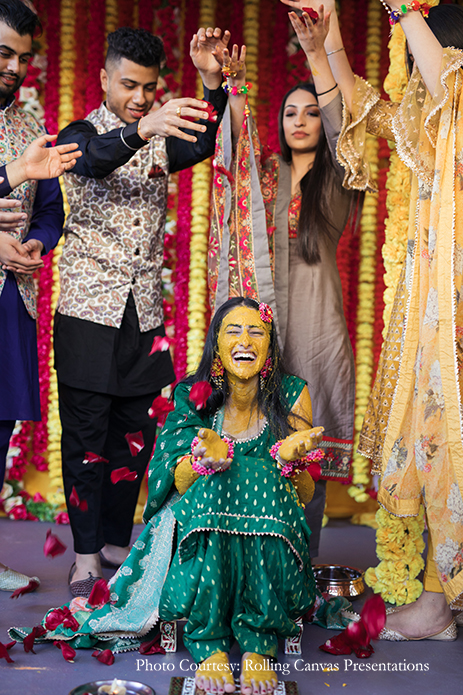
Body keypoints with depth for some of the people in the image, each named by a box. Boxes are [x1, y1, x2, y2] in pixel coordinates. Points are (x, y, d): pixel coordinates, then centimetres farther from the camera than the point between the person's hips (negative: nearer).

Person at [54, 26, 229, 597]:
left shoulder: (162, 136, 11)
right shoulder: (83, 133, -1)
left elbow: (200, 147, -13)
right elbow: (92, 160, -26)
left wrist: (211, 82, -30)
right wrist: (142, 129, -46)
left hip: (144, 313, 4)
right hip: (89, 310, -4)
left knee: (134, 434, 9)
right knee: (86, 432, -1)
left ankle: (117, 540, 23)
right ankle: (86, 553, 10)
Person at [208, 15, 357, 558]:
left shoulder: (336, 177, 8)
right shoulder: (266, 174, 15)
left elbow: (339, 121, -9)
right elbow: (238, 139, -3)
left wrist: (317, 50, -23)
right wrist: (232, 85, -23)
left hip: (316, 313, -2)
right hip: (263, 308, 2)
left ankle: (303, 558, 8)